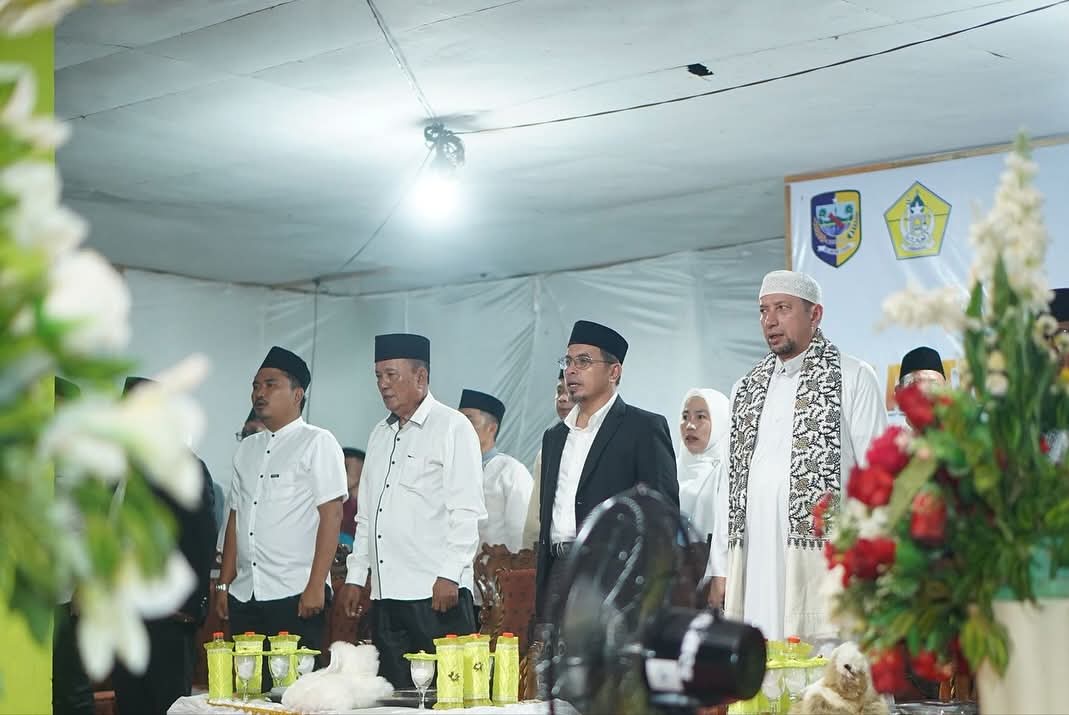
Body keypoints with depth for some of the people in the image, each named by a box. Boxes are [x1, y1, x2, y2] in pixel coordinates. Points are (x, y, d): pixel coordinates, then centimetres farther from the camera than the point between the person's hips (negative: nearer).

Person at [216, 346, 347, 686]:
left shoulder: (317, 442, -2)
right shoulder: (247, 448, 17)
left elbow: (331, 514, -9)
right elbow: (235, 518, 19)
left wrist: (316, 586, -15)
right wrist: (224, 584, 14)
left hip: (295, 595, -6)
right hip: (245, 595, 6)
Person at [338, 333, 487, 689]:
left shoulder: (452, 427, -3)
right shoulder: (380, 434, 19)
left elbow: (466, 511, -9)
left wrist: (449, 575, -16)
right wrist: (355, 577, 17)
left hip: (437, 592, -7)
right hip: (386, 593, 7)